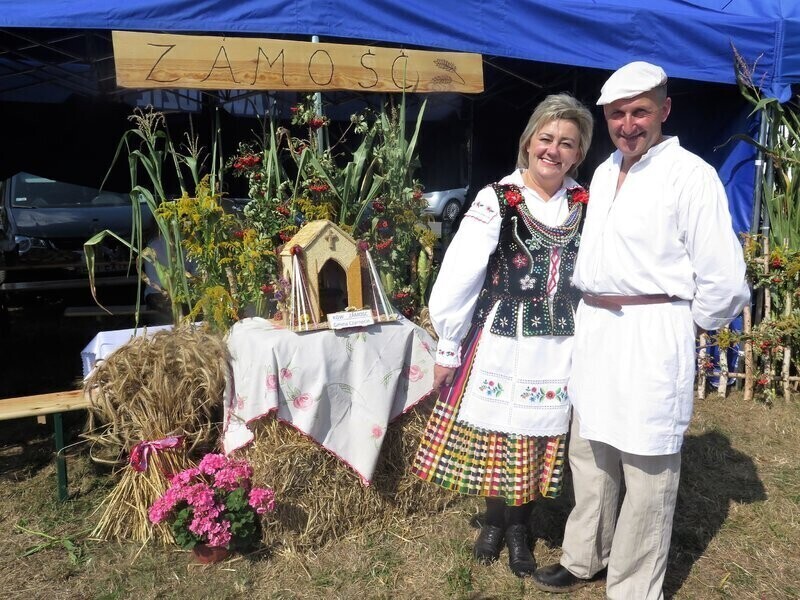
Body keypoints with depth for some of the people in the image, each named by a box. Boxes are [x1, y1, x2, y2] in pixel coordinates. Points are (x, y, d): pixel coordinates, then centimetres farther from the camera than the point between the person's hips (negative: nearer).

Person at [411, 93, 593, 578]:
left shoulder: (587, 206, 2)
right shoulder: (497, 201, -8)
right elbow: (457, 278, -9)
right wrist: (448, 349, -8)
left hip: (560, 351, 3)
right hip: (500, 346, -2)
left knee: (540, 443, 14)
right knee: (494, 439, 12)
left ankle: (519, 528, 38)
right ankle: (495, 521, 39)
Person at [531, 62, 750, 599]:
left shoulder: (691, 176, -11)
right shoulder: (604, 172, 13)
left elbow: (723, 279, -12)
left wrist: (691, 323, 2)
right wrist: (593, 315, 14)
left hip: (653, 337, -7)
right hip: (594, 329, 8)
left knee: (647, 471, 4)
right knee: (589, 455, 19)